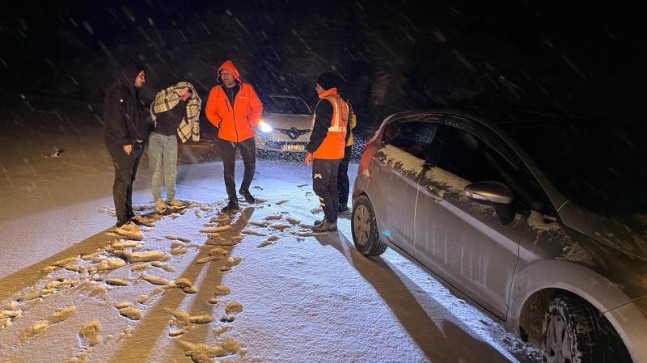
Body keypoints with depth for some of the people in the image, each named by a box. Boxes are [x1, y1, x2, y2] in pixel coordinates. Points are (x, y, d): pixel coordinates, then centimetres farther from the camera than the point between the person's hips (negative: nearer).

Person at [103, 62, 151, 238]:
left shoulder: (131, 93, 18)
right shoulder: (118, 92, -12)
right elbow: (115, 119, -21)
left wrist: (140, 140, 15)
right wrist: (125, 142, -22)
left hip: (135, 144, 10)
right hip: (122, 145, -10)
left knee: (129, 180, 15)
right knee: (122, 181, -7)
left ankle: (129, 214, 26)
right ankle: (122, 223, -5)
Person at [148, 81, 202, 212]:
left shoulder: (189, 104, -3)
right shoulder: (164, 96, -16)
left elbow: (191, 117, 11)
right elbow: (155, 109, -24)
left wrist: (194, 134, 13)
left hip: (172, 138, 5)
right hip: (157, 137, -5)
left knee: (172, 170, 9)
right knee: (157, 170, -2)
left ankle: (171, 199, 21)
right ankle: (158, 200, 8)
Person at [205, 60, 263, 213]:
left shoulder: (246, 88, -4)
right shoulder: (215, 91, -2)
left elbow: (257, 107, 2)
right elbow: (210, 111, 6)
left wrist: (251, 123, -7)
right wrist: (219, 123, -7)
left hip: (246, 135, 0)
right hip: (225, 137, 0)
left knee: (250, 165, 14)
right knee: (228, 169, 4)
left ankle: (244, 189, 40)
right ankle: (233, 200, 14)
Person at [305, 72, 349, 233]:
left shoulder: (326, 102, -15)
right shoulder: (342, 103, 15)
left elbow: (319, 130, -19)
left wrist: (310, 150, -14)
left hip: (324, 153, -9)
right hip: (337, 153, 9)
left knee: (320, 187, -4)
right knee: (332, 186, 14)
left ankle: (330, 221, -5)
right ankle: (332, 219, 20)